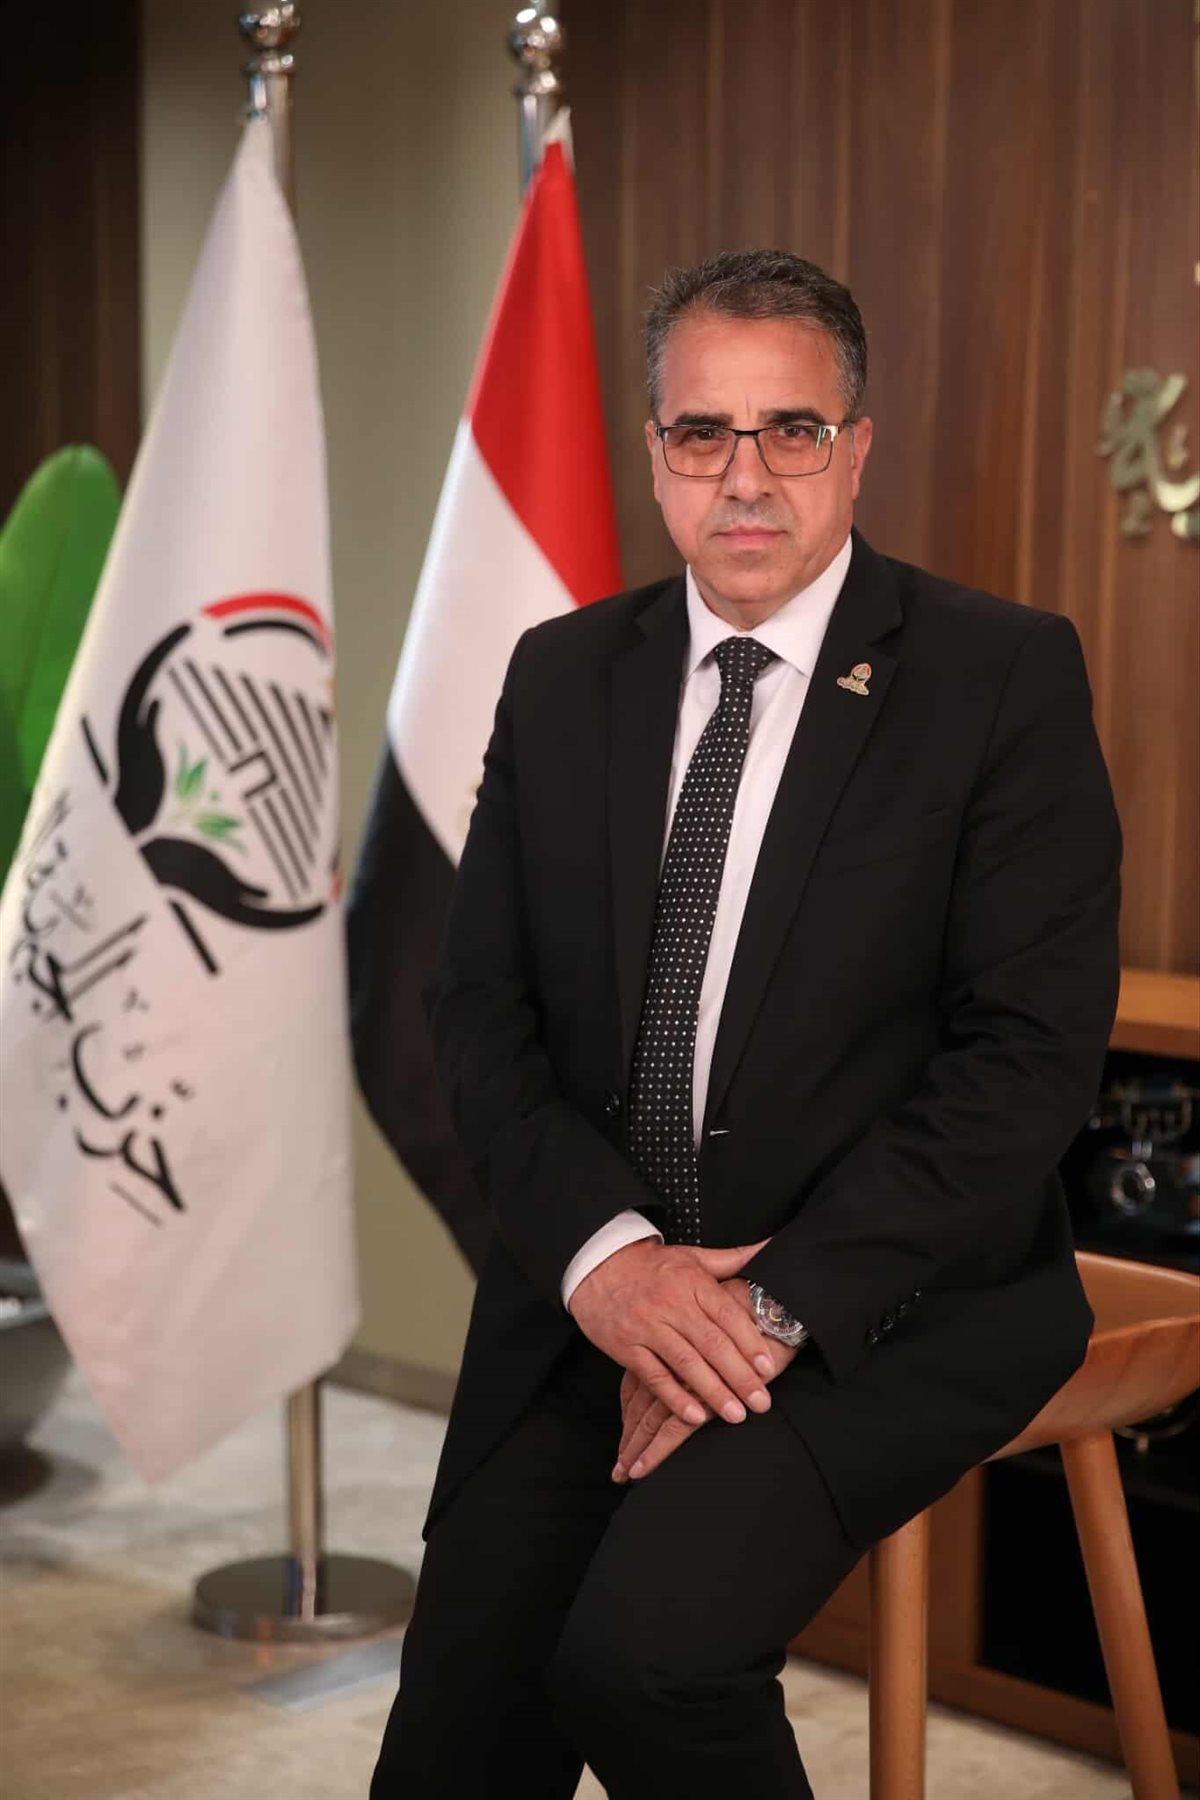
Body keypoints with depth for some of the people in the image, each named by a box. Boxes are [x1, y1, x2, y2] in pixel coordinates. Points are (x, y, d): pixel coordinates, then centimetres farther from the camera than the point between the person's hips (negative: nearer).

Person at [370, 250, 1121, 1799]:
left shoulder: (1003, 673, -4)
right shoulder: (562, 678, 9)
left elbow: (1035, 1043, -10)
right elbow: (478, 1007, 6)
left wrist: (778, 1296, -17)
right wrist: (602, 1250, -12)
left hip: (888, 1294, -3)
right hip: (591, 1282, 4)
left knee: (644, 1646, -25)